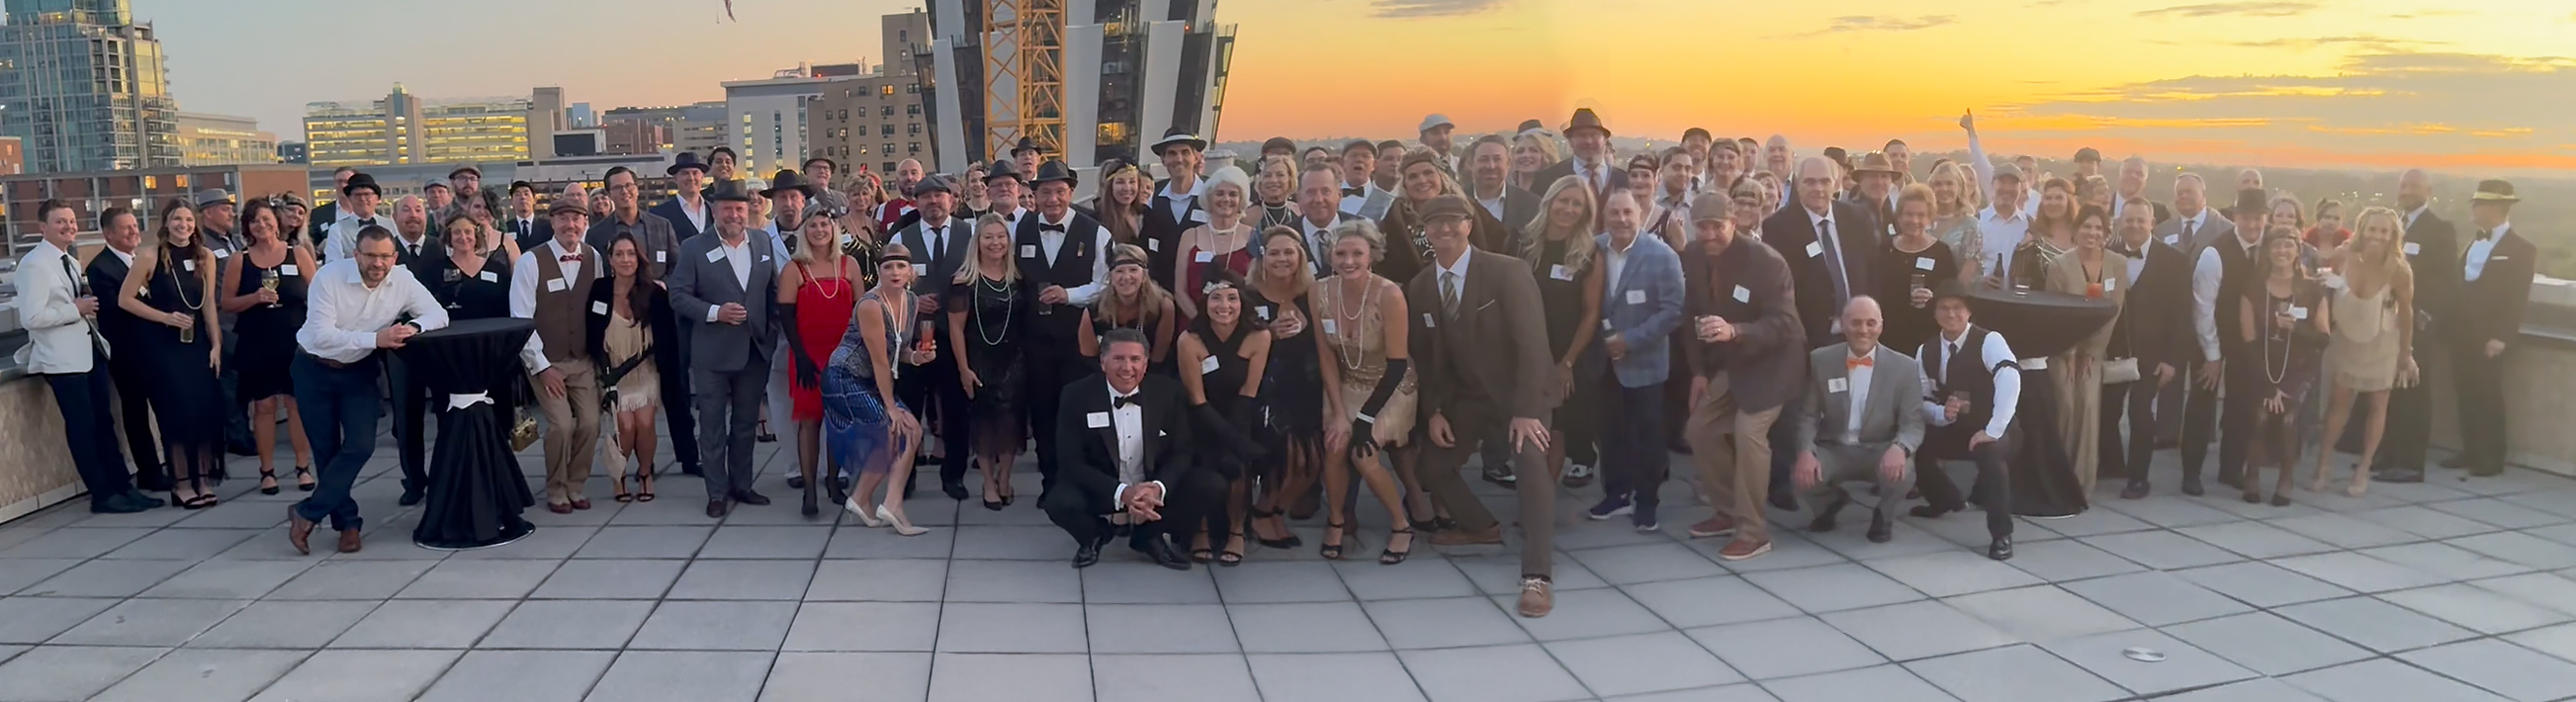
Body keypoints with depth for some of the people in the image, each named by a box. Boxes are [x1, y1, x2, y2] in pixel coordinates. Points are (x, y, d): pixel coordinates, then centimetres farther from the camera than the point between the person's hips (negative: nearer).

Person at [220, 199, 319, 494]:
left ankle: (304, 467, 9)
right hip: (257, 344, 1)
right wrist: (255, 298, -15)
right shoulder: (239, 261, 3)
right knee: (264, 405, 4)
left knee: (297, 403, 2)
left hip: (296, 342, -1)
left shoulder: (298, 254, 1)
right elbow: (227, 303, 4)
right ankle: (267, 470, 11)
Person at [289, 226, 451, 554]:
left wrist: (413, 326, -30)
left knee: (361, 446, -11)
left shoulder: (402, 280, -13)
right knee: (327, 451, 5)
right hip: (314, 370, -2)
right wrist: (375, 338, -40)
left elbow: (439, 314, -8)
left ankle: (306, 513, 1)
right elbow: (321, 335, -30)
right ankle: (347, 522, 19)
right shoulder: (329, 277, -23)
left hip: (359, 371, 2)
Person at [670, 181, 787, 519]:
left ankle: (741, 485, 25)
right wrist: (715, 312, -19)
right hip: (712, 353, -3)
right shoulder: (694, 249, -5)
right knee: (713, 424, 4)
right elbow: (678, 295, -7)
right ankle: (717, 492, 13)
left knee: (745, 422, 14)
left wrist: (774, 330, 2)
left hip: (755, 351, 3)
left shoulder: (764, 244, 6)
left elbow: (773, 291, 11)